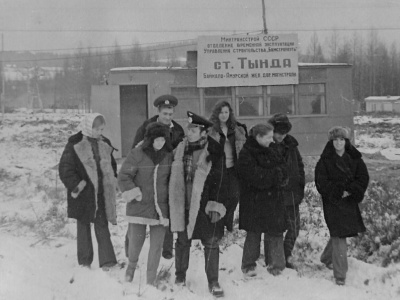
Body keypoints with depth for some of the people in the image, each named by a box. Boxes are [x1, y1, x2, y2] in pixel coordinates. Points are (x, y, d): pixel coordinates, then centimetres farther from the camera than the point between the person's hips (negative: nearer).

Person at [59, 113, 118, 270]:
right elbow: (64, 168, -10)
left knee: (102, 226, 3)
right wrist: (76, 186, -17)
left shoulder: (105, 145, 8)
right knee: (83, 227, 9)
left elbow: (112, 165, 21)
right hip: (83, 194, -3)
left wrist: (113, 181, 9)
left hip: (102, 194, 3)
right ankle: (84, 262, 20)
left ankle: (107, 260, 3)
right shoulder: (75, 145, -8)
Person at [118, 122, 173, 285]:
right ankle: (132, 264, 34)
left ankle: (151, 280, 19)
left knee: (157, 244, 4)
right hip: (139, 205, -2)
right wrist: (133, 193, -13)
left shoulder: (168, 155, 3)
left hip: (161, 207, 3)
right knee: (136, 241, -1)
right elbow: (124, 176, -5)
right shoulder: (137, 154, -7)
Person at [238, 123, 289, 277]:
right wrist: (275, 175, -9)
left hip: (273, 201, 6)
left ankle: (275, 265, 17)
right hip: (254, 201, -6)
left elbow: (283, 170, 6)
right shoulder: (246, 155, -10)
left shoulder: (272, 152, 12)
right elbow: (255, 177, -19)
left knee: (275, 232, 6)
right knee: (254, 233, 2)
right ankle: (248, 265, 16)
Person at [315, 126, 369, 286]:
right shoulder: (325, 160, -3)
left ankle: (326, 258, 43)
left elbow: (363, 177, 0)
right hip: (333, 202, -4)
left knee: (338, 235, 16)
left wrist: (350, 191, -14)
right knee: (339, 236, -10)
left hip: (350, 201, 4)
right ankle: (340, 275, -5)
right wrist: (338, 192, -17)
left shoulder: (354, 158, 4)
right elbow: (321, 182, -7)